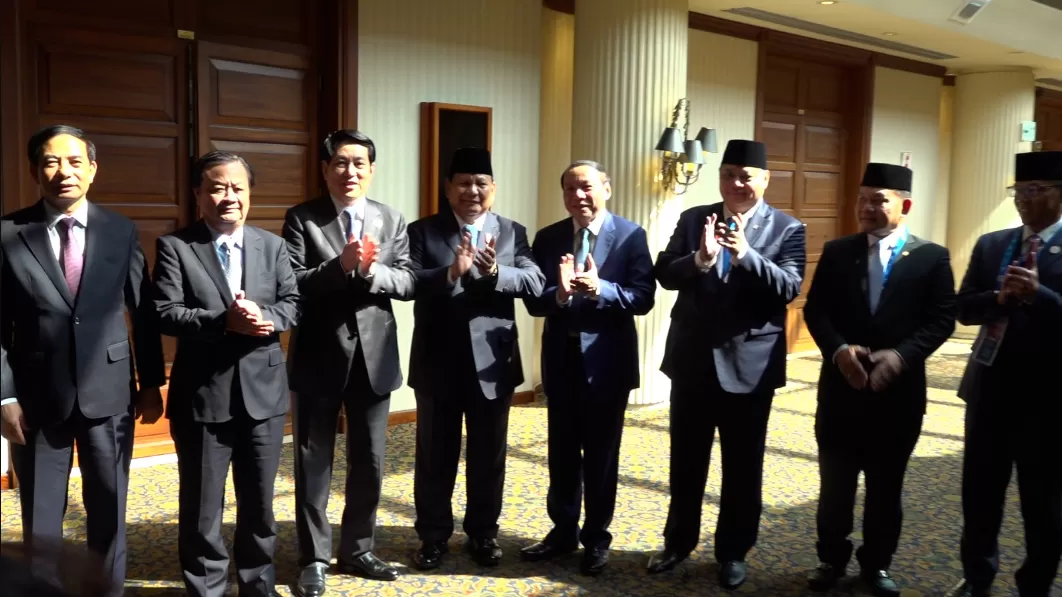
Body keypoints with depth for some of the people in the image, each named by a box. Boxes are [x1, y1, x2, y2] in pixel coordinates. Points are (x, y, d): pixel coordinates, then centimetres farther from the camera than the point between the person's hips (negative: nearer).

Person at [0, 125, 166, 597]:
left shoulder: (122, 231, 0)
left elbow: (144, 313, 3)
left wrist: (151, 383, 3)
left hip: (109, 394, 1)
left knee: (109, 511, 14)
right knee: (40, 521, 12)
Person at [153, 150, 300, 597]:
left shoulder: (272, 246, 8)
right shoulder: (175, 247, -4)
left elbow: (293, 304, 3)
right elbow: (165, 314, -13)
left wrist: (266, 319, -18)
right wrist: (224, 321, -25)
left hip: (262, 390, 3)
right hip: (202, 394, -3)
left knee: (259, 500, 17)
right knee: (201, 506, 9)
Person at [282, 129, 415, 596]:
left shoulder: (391, 220, 6)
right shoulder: (302, 219, -4)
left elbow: (408, 283, -1)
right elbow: (292, 284, -13)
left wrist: (372, 270, -20)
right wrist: (340, 266, -26)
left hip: (374, 355, 3)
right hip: (319, 356, -3)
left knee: (370, 462, 13)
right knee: (313, 462, 8)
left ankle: (357, 550, 30)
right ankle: (314, 558, 23)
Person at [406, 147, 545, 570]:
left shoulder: (512, 232, 5)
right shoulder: (422, 231, 1)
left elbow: (535, 282, -9)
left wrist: (495, 272, -27)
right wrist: (451, 272, -30)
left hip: (492, 362, 1)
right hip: (438, 362, -1)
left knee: (488, 455, 12)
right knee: (435, 454, 10)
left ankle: (483, 533, 29)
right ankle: (433, 535, 26)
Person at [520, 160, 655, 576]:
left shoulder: (631, 235, -6)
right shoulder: (547, 238, 2)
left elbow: (644, 298, -14)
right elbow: (532, 301, -4)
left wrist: (600, 288, -28)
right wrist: (559, 294, -24)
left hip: (607, 360, -3)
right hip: (562, 358, 3)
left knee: (601, 452, 10)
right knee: (562, 450, 15)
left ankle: (596, 538, 25)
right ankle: (563, 531, 31)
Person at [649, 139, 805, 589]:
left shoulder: (787, 229, -3)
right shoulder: (693, 219, 3)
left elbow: (789, 289, -15)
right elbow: (663, 274, -6)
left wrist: (746, 255, -29)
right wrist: (699, 259, -25)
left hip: (749, 364, -2)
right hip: (692, 359, 2)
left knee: (743, 466, 11)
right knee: (686, 460, 15)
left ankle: (733, 551, 28)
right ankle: (679, 540, 33)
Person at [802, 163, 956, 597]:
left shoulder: (932, 257, 0)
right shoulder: (837, 251, 4)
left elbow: (942, 320, -5)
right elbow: (815, 310, 1)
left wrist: (901, 355, -19)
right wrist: (839, 349, -16)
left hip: (898, 390, -1)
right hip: (841, 385, 1)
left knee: (886, 485, 12)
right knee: (835, 482, 10)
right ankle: (832, 558, 27)